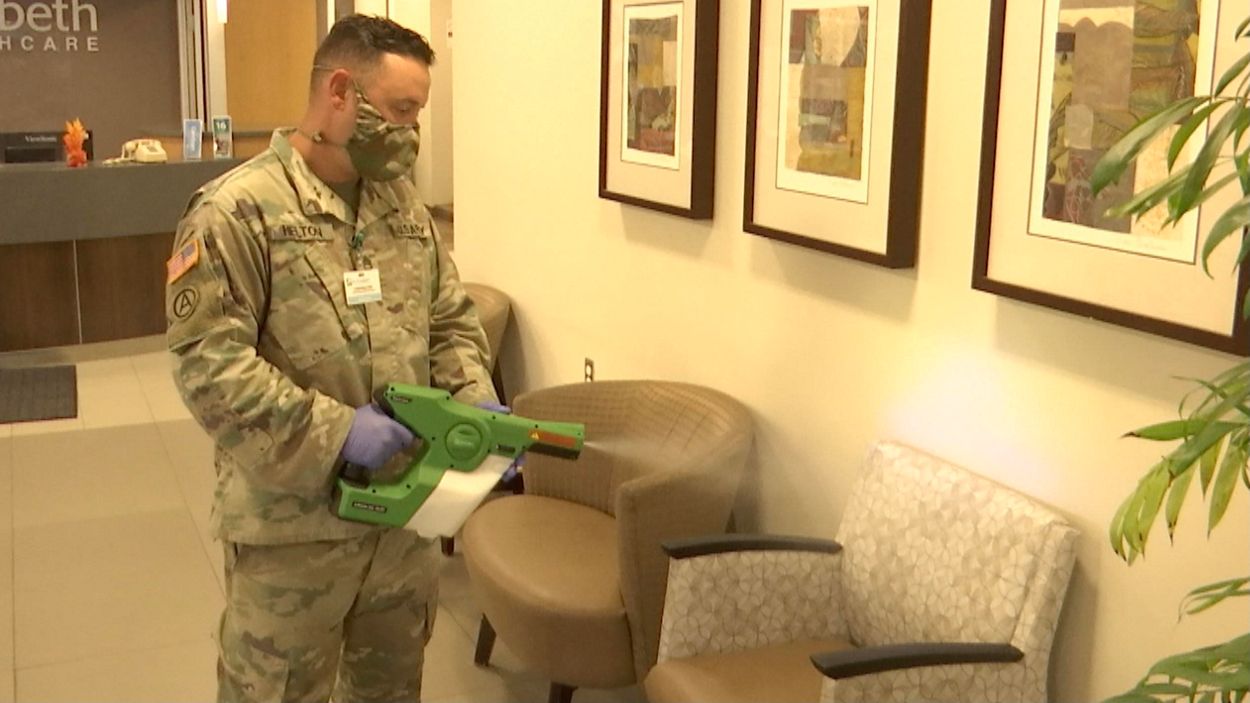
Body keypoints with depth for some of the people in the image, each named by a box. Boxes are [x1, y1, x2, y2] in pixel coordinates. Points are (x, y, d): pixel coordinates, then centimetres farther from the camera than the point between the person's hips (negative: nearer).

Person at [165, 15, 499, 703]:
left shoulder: (404, 203, 7)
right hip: (293, 522, -6)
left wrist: (475, 402, -5)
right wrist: (335, 429, -26)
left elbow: (450, 320, 13)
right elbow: (207, 363, -20)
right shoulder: (236, 210, -14)